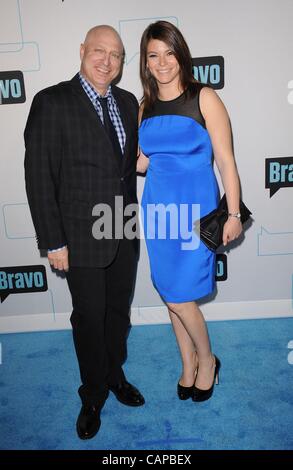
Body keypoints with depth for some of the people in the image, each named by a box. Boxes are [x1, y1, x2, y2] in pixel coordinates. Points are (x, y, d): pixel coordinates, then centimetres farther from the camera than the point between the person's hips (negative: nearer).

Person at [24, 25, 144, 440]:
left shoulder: (127, 102, 7)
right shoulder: (52, 102, -10)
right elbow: (39, 176, -12)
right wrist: (53, 242, -14)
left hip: (124, 234, 5)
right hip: (82, 237, -5)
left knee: (118, 311, 19)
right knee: (89, 318, 10)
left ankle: (115, 375, 44)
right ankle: (94, 395, 34)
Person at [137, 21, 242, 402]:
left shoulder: (204, 98, -5)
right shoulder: (145, 107, 9)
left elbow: (226, 160, -7)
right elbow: (143, 162, 13)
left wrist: (234, 214, -10)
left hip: (195, 208, -5)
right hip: (158, 209, 5)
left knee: (179, 295, -4)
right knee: (170, 292, 12)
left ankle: (207, 359, 26)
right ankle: (188, 363, 34)